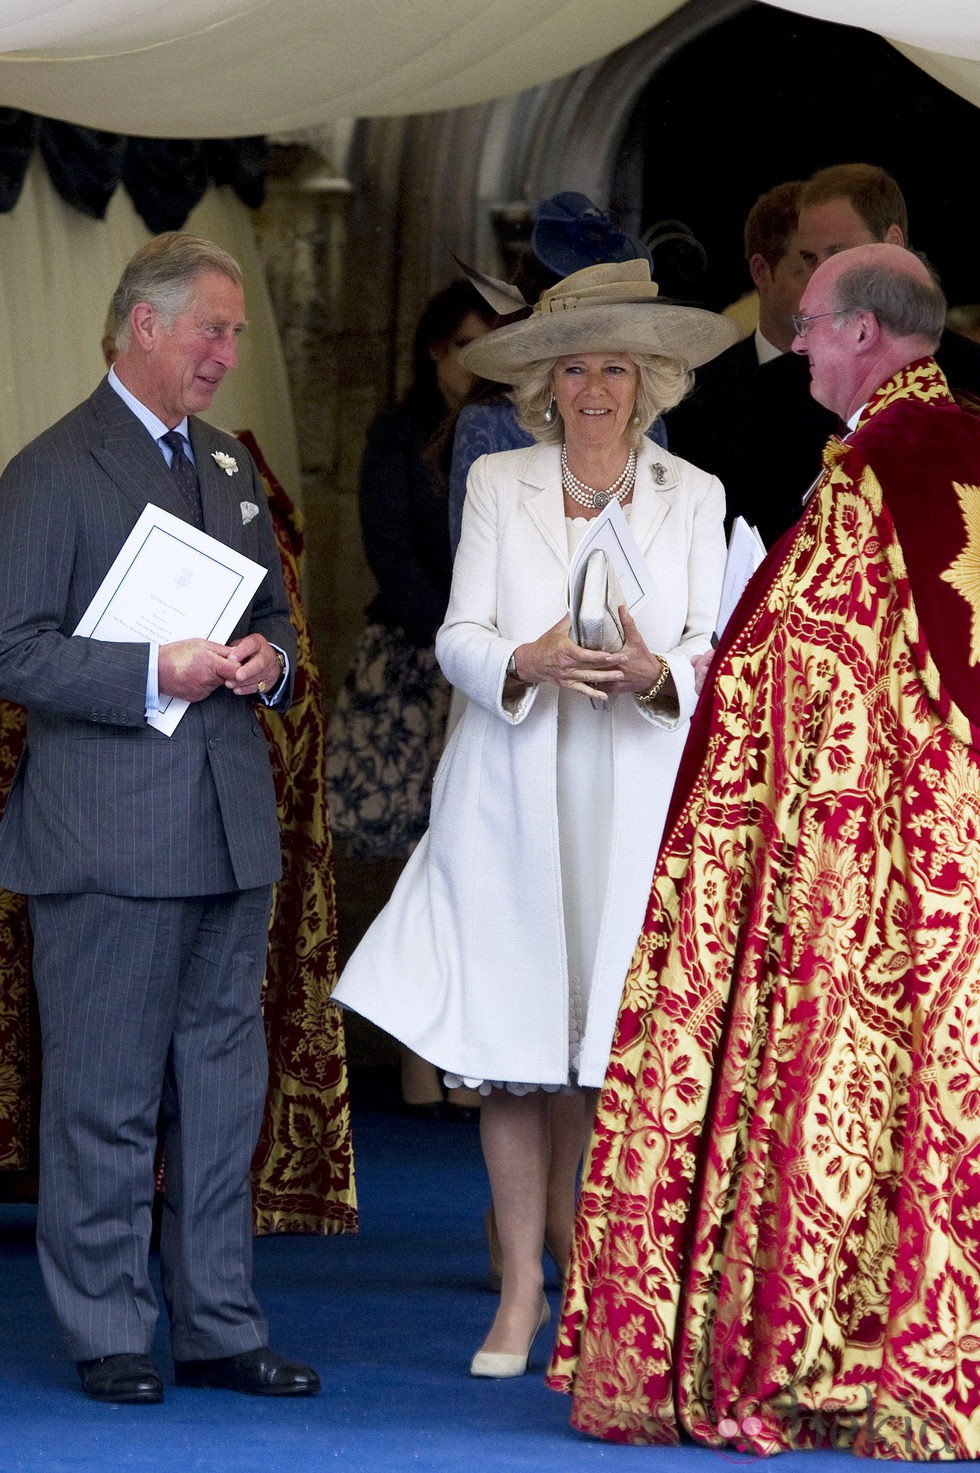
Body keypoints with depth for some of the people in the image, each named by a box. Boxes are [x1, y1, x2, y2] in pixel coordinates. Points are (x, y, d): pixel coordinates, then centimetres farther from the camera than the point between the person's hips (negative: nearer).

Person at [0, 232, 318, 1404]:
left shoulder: (230, 470, 18)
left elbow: (273, 613, 27)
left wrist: (268, 660, 4)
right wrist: (155, 673, -20)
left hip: (231, 826, 7)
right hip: (108, 834, -7)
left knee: (223, 1086, 10)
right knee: (105, 1095, -2)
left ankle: (218, 1327, 16)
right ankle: (107, 1336, 6)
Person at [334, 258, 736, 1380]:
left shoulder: (692, 497, 10)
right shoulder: (497, 486, 9)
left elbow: (711, 649, 4)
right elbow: (460, 640, 3)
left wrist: (655, 673, -18)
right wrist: (529, 663, -19)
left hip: (635, 802, 0)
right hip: (510, 800, 0)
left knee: (603, 1039, -4)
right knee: (511, 1044, -3)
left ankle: (570, 1228, 18)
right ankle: (522, 1287, 5)